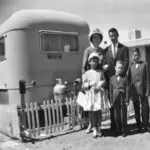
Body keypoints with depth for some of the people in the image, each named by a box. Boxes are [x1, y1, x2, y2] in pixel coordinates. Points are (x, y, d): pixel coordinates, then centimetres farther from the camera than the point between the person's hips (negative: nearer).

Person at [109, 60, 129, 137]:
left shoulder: (125, 78, 1)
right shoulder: (112, 78, 5)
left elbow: (127, 89, -1)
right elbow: (111, 90, 5)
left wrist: (127, 100, -7)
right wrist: (111, 101, 2)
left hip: (123, 99, -1)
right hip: (115, 99, 2)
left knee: (123, 115, 4)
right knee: (116, 116, 8)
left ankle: (124, 130, 18)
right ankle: (118, 130, 22)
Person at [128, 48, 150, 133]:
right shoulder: (131, 66, 4)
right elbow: (129, 79, 5)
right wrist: (129, 91, 1)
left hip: (142, 90, -1)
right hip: (134, 90, 1)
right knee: (136, 109, 8)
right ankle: (139, 126, 20)